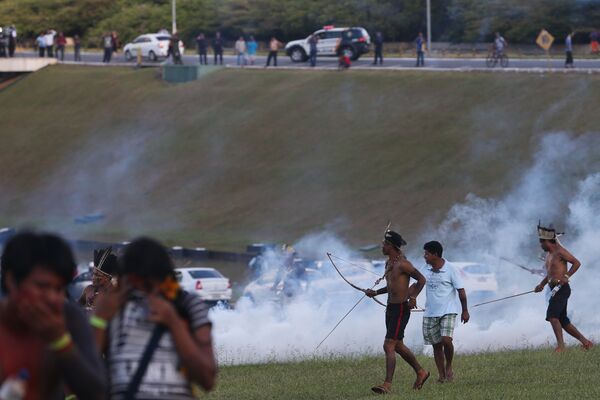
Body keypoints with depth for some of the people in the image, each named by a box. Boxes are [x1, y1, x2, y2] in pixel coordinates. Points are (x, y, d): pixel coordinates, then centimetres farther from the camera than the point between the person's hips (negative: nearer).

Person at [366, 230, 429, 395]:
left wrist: (413, 296, -26)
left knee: (389, 346, -15)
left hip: (401, 309, -10)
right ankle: (420, 372, 37)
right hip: (390, 308, 10)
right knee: (398, 346, 20)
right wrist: (376, 292, 13)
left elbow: (421, 279, -14)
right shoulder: (389, 263, 13)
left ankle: (387, 385, -18)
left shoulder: (403, 264, -16)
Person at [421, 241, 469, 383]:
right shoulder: (428, 271, 7)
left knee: (446, 340, -21)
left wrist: (465, 311, -2)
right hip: (430, 313, 5)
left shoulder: (450, 269, -8)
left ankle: (449, 367, 2)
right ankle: (442, 376, 12)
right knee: (436, 345, 5)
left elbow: (461, 291, -4)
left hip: (448, 312, -5)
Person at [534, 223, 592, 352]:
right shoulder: (548, 254, 18)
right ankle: (585, 341, 20)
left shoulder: (559, 251, -9)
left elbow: (577, 263, -13)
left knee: (552, 315, -23)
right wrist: (541, 285, 17)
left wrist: (566, 276, -23)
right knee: (563, 322, 12)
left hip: (562, 288, -10)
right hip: (554, 290, 10)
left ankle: (560, 345, -29)